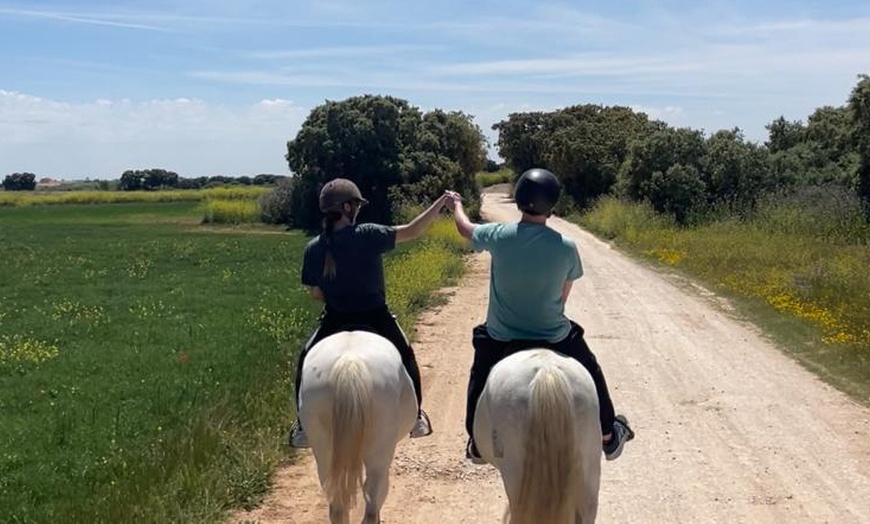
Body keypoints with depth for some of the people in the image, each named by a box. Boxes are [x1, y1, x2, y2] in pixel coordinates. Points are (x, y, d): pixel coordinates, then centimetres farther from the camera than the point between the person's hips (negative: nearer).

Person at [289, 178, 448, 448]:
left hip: (336, 320, 1)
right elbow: (412, 231, -12)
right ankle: (417, 418, 34)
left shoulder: (314, 248, -8)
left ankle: (303, 427, 21)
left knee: (307, 364, 24)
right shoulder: (367, 235, -17)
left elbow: (315, 293, 0)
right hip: (375, 319, -1)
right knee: (406, 360, 26)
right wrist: (441, 202, -4)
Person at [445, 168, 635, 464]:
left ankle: (477, 445, 41)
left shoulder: (498, 236, -16)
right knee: (591, 377, 26)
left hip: (500, 339, 1)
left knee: (480, 384, 29)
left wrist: (456, 206, 29)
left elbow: (466, 228, 7)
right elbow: (564, 294, -1)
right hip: (554, 337, 0)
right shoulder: (566, 247, -16)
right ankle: (609, 438, 41)